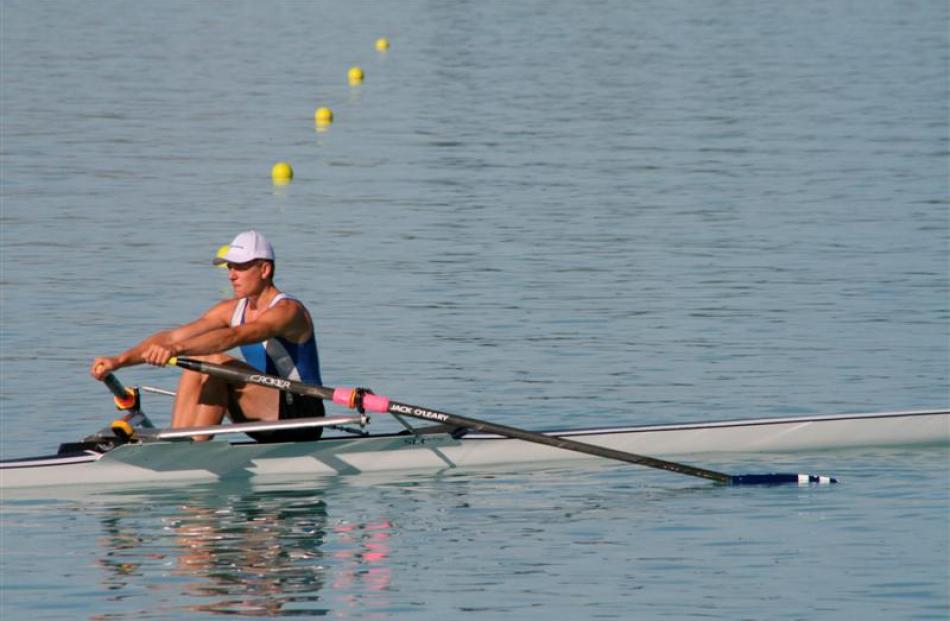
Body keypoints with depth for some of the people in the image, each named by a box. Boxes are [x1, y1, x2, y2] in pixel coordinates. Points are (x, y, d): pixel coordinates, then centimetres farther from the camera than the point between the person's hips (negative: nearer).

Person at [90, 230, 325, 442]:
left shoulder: (288, 311, -17)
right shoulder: (232, 310, 8)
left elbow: (232, 336, -35)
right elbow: (173, 336, -1)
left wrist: (177, 349, -49)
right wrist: (119, 360, -14)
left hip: (304, 416, -8)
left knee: (216, 362, -25)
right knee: (195, 366, -8)